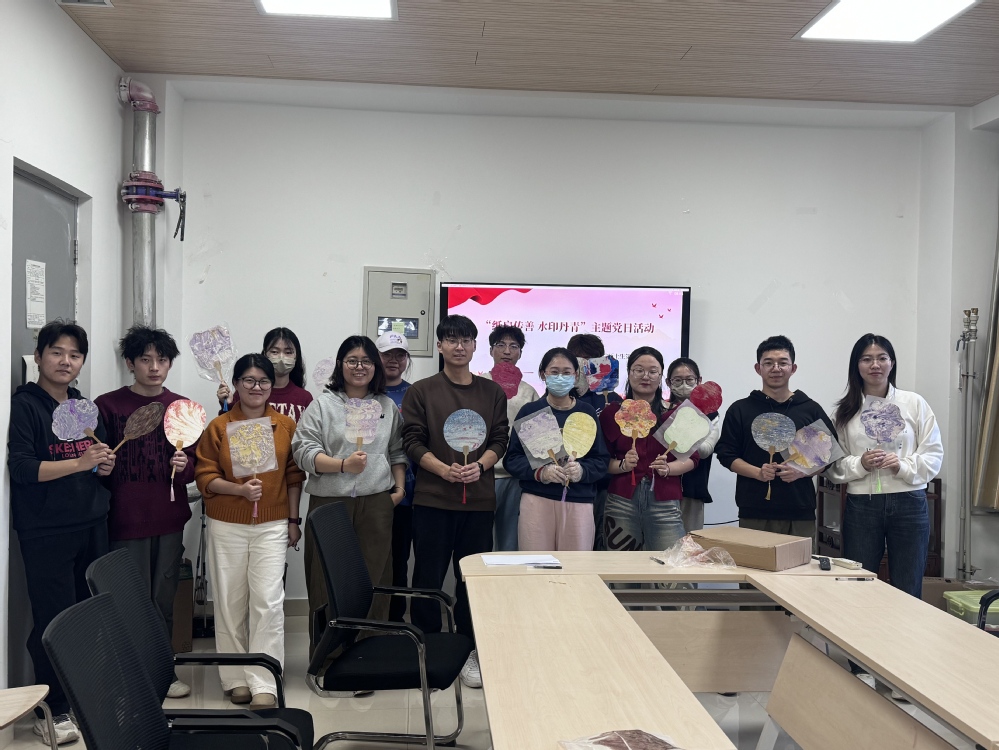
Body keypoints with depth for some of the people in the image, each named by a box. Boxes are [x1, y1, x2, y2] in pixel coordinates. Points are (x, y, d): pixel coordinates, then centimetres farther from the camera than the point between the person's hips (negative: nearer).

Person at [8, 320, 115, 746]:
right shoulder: (23, 406, -5)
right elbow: (21, 468, -15)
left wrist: (107, 464, 4)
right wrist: (79, 462, -23)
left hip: (92, 526, 6)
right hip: (46, 532, -6)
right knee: (54, 622, -5)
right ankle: (51, 712, 9)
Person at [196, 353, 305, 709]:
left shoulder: (286, 425, 3)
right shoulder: (218, 427, 0)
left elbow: (294, 476, 7)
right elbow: (205, 478, -3)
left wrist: (293, 519, 6)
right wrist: (240, 489, -18)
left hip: (271, 525, 0)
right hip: (227, 526, 0)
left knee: (268, 600, -6)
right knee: (230, 602, 7)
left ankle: (264, 684, 0)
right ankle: (236, 679, 20)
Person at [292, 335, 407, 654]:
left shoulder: (388, 406, 15)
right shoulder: (322, 405, 3)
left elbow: (397, 452, 19)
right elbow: (304, 450, -6)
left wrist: (400, 487, 7)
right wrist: (343, 464, -17)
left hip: (376, 502, 2)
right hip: (329, 503, -2)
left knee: (373, 579, 3)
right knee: (328, 581, 1)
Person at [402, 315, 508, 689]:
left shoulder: (492, 392, 10)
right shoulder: (420, 392, 4)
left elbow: (500, 440, 7)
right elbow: (413, 442, -1)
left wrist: (479, 466, -12)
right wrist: (445, 470, -16)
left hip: (479, 498, 2)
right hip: (432, 498, -1)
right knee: (428, 576, 4)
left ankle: (468, 651, 18)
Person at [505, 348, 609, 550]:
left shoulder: (587, 412, 8)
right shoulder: (529, 411, 4)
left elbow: (602, 461, 6)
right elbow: (513, 458, 2)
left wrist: (582, 471, -14)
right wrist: (540, 472, -16)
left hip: (579, 503, 1)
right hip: (537, 501, -1)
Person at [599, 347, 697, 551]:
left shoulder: (675, 412, 7)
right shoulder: (611, 413, 7)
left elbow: (692, 457, 6)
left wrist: (667, 468, -11)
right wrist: (622, 465, -12)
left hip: (664, 504, 0)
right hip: (621, 503, 0)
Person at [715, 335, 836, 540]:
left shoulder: (811, 409, 10)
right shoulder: (740, 410, 7)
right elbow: (726, 454, 5)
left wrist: (801, 472, -8)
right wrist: (758, 472, -12)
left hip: (800, 513, 1)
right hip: (753, 513, -1)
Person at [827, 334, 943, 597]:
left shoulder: (914, 403, 2)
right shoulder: (845, 410, 3)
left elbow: (934, 454, 1)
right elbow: (834, 465, 3)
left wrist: (904, 466, -16)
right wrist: (860, 465, -16)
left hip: (908, 504, 0)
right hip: (861, 505, 1)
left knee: (907, 592, 8)